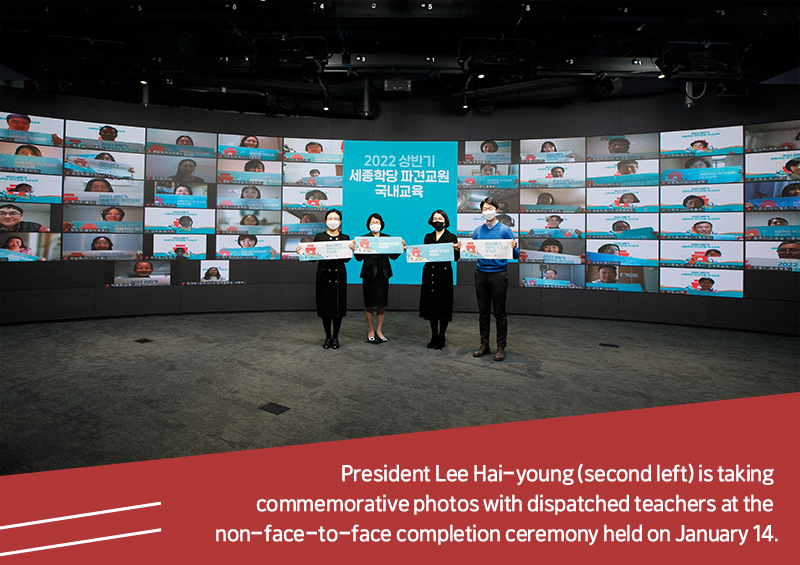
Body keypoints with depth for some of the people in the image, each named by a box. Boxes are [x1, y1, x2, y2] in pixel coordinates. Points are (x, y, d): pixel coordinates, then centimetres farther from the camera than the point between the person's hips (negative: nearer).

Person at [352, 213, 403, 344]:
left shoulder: (387, 238, 9)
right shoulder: (363, 238, 2)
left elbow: (393, 256, 3)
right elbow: (359, 258, -4)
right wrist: (354, 249, -21)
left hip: (383, 274, 2)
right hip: (369, 274, -2)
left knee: (382, 304, 6)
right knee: (369, 304, 4)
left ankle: (379, 330, 20)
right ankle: (371, 331, 18)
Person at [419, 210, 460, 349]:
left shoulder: (451, 237, 2)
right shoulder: (428, 237, 14)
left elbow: (456, 258, -5)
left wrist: (457, 249, -25)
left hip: (444, 273, -4)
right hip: (429, 273, 4)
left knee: (443, 305, -1)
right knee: (431, 305, 7)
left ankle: (441, 337, 12)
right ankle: (434, 336, 19)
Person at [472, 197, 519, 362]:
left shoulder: (505, 230, -1)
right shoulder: (477, 231, 11)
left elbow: (516, 255, -5)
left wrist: (513, 248, -27)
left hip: (498, 274, -4)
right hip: (481, 273, 4)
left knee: (499, 312, 1)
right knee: (483, 311, 10)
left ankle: (501, 347, 10)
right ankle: (484, 344, 20)